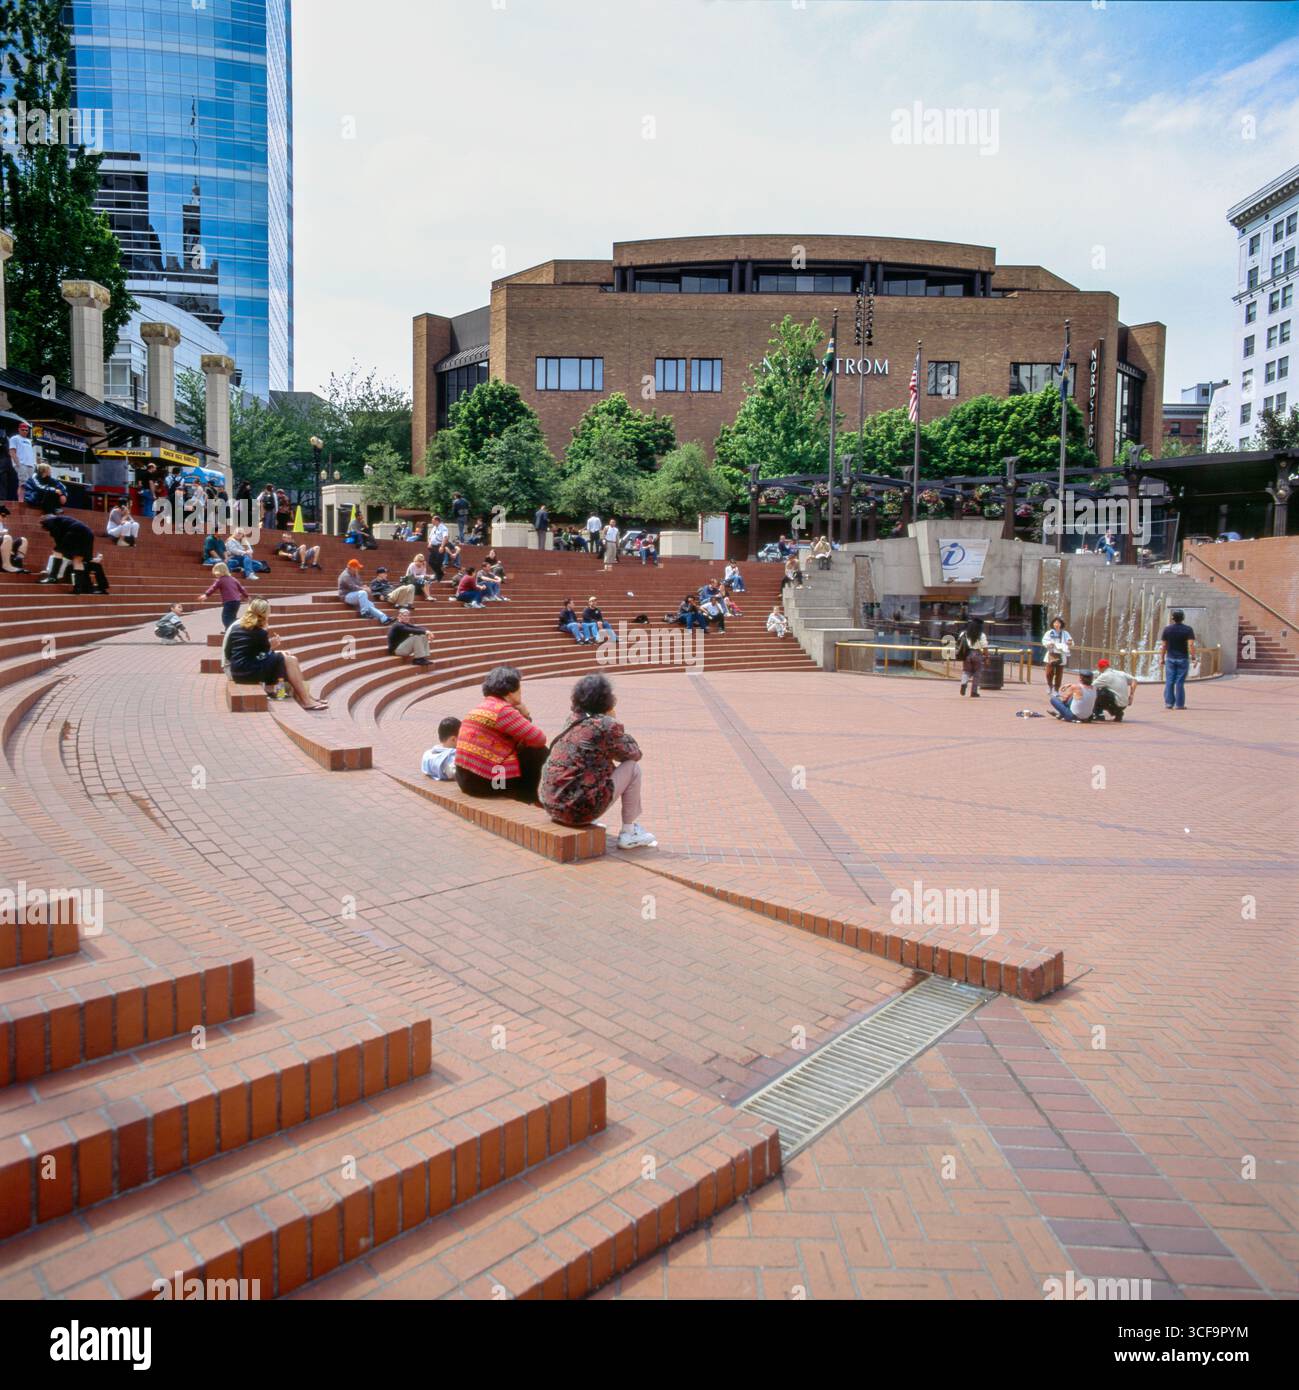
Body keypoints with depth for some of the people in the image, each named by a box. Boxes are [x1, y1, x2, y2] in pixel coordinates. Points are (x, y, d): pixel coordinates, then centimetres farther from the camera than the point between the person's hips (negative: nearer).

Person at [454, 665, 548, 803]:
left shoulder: (480, 707, 16)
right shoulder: (503, 710, -12)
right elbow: (539, 739, -11)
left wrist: (524, 715, 5)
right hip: (485, 781, -9)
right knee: (539, 753, 4)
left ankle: (525, 794, 19)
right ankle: (530, 798, 16)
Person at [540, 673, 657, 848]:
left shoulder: (573, 722, 11)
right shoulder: (606, 725, -11)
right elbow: (634, 754, 5)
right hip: (579, 809, -8)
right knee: (633, 768, 7)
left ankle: (587, 823, 25)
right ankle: (629, 832, 15)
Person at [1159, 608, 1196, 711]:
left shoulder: (1167, 629, 2)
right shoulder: (1188, 629, -6)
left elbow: (1163, 646, 2)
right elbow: (1191, 645, -15)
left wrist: (1162, 659, 8)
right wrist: (1193, 657, -7)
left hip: (1170, 658, 2)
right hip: (1183, 659, -2)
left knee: (1169, 681, 5)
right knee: (1180, 682, 1)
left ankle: (1168, 703, 4)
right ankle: (1179, 704, 4)